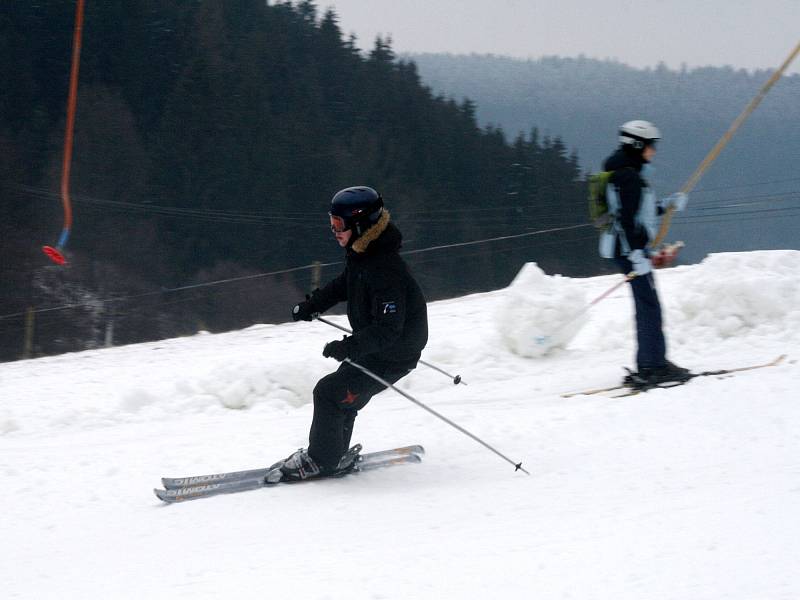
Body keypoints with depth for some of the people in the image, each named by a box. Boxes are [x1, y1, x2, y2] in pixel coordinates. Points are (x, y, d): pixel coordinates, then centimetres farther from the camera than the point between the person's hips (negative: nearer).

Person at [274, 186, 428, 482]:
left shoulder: (385, 270, -32)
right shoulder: (361, 255, -1)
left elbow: (388, 329, -34)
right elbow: (344, 284, 21)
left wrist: (351, 347, -41)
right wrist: (311, 306, 17)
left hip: (392, 357, -9)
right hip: (371, 344, 9)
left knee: (330, 392, -9)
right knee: (342, 392, 16)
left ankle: (323, 460, 6)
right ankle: (336, 454, 30)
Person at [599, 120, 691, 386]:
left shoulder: (631, 174, 16)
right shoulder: (627, 175, -16)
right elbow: (624, 218, -23)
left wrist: (666, 204, 20)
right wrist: (637, 256, -26)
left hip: (634, 247, 10)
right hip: (630, 247, -10)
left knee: (649, 306, 14)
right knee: (649, 306, -9)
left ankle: (655, 361, 20)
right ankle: (650, 368, -9)